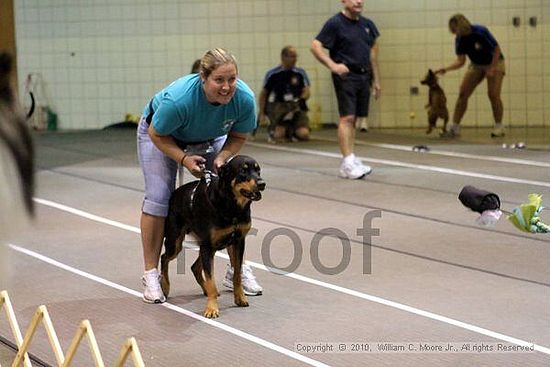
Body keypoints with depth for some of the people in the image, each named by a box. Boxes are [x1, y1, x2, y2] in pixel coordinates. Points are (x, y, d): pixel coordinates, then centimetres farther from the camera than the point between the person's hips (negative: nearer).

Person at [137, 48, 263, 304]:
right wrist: (184, 159, -34)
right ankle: (151, 275, -4)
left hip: (210, 138, 4)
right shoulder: (178, 99, -43)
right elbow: (157, 134, -24)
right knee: (158, 198, -14)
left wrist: (222, 158, -28)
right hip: (162, 134, -3)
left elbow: (238, 136, -12)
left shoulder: (244, 99, -32)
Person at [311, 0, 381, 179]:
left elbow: (372, 52, 20)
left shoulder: (367, 24, 13)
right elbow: (316, 46, -11)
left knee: (354, 119, 9)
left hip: (363, 76, 6)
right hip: (345, 75, -6)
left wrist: (376, 80, 18)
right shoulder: (335, 23, -6)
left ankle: (350, 161, 13)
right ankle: (348, 162, -13)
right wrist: (333, 65, -24)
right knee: (347, 117, -11)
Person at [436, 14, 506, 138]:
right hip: (476, 65, 5)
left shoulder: (481, 32, -28)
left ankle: (499, 128, -5)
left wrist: (492, 69, -24)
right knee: (463, 93, -6)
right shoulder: (460, 40, -12)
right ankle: (455, 127, -3)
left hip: (494, 63, -5)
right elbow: (461, 61, -8)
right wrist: (446, 69, -22)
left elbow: (497, 50, -21)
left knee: (493, 94, -18)